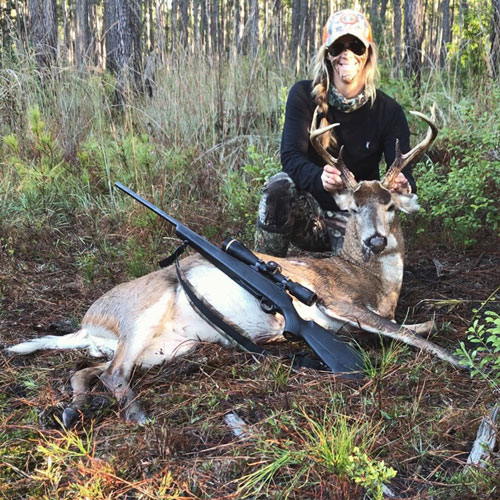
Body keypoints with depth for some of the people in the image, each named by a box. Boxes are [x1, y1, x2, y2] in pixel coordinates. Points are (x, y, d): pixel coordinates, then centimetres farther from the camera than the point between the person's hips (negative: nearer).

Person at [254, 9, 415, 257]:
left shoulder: (388, 111, -8)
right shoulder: (303, 95, -10)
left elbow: (402, 171, -16)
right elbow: (291, 156, -24)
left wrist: (404, 187, -44)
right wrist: (320, 178, -48)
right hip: (308, 208, 0)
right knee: (280, 185, -32)